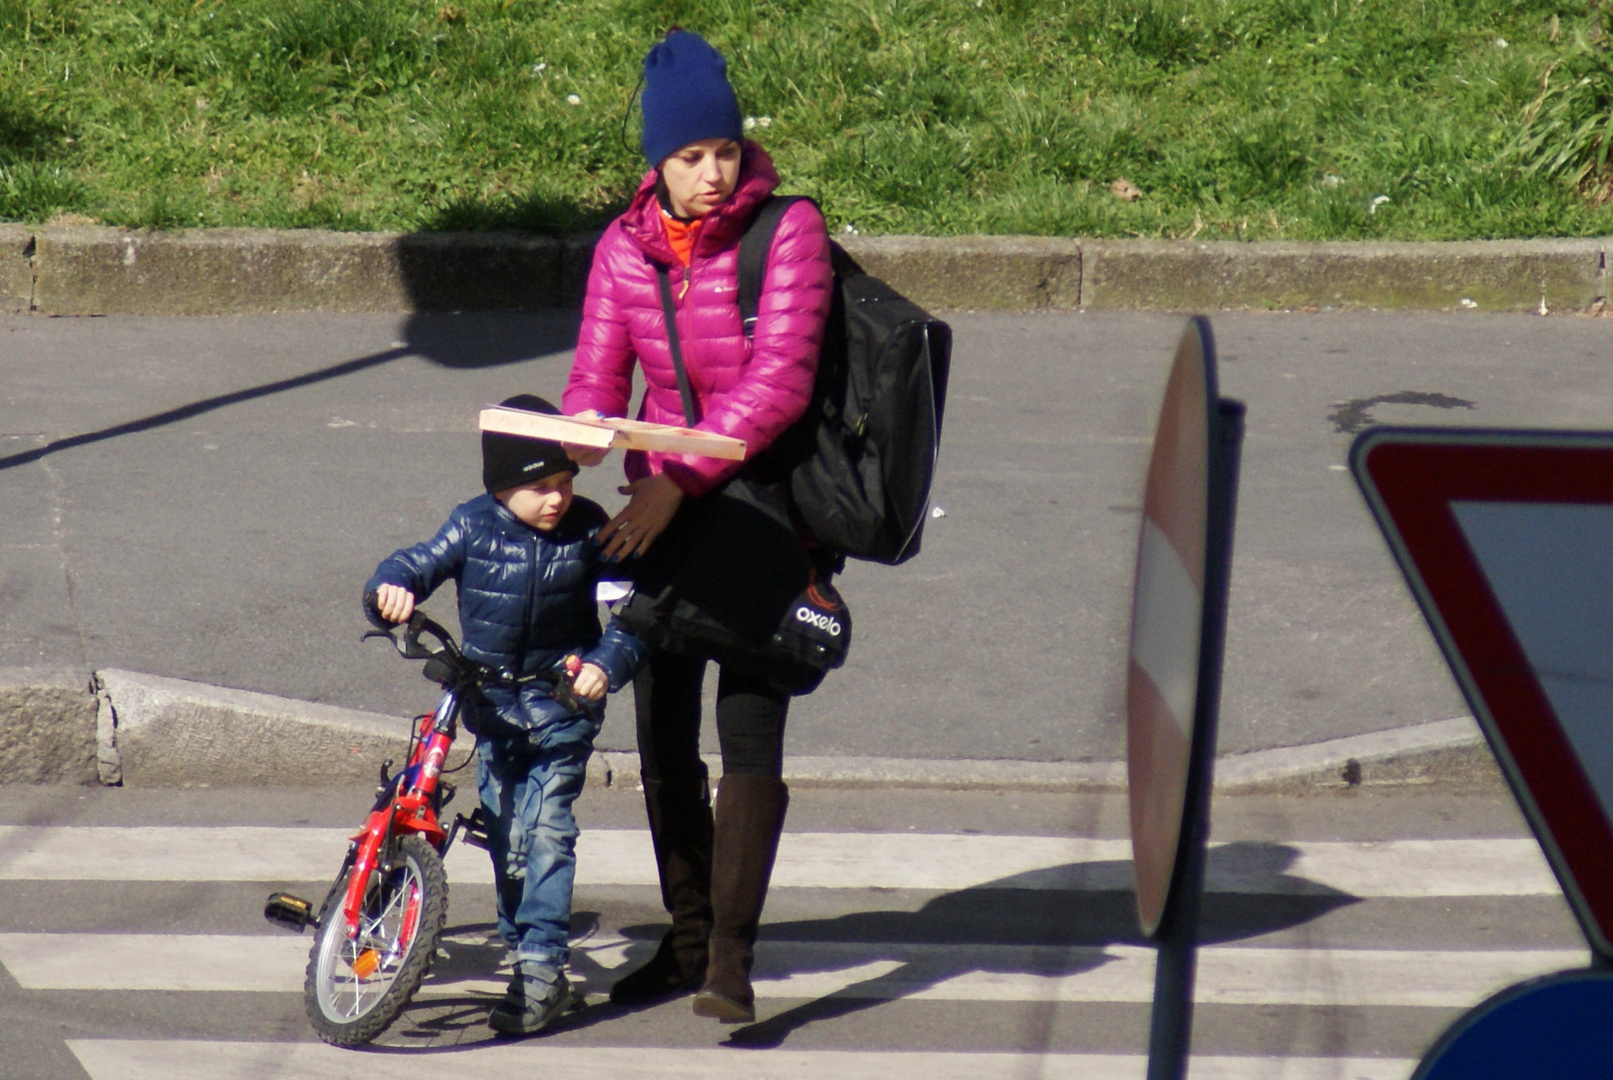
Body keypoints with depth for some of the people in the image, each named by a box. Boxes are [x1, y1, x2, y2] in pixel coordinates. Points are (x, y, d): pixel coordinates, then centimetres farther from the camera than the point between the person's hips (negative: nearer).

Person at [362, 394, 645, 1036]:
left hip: (562, 702, -3)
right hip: (493, 703, 3)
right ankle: (520, 942, 25)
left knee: (546, 830, -13)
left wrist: (607, 664, -21)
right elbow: (420, 564, -4)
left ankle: (542, 970, -15)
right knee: (503, 830, 9)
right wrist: (392, 587, -27)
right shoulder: (475, 526, -5)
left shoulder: (587, 530, -7)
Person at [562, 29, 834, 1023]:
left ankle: (730, 957, -10)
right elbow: (598, 381, 0)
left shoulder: (789, 231, -12)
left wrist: (681, 479, -27)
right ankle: (686, 938, 23)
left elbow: (780, 380, -20)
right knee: (662, 737, 9)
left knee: (749, 733, -12)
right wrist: (556, 462, -22)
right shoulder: (626, 248, 1)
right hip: (663, 509, 5)